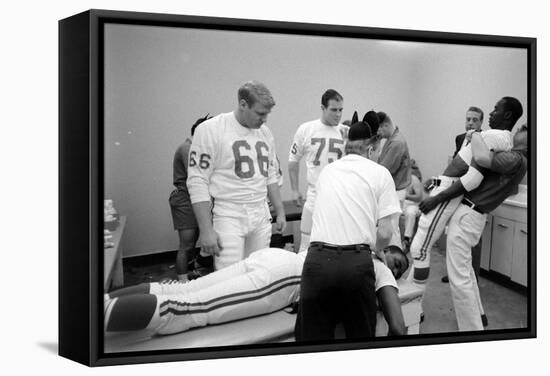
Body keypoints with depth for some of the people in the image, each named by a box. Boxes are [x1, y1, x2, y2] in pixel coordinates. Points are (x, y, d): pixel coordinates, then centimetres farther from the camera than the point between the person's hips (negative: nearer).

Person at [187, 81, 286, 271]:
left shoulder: (264, 132, 11)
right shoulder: (210, 130, -9)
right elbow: (197, 182, -11)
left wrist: (280, 211, 17)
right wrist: (206, 230, -15)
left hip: (261, 217, 6)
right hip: (229, 218, -6)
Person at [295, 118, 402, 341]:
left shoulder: (326, 171, 19)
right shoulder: (380, 173, 7)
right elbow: (384, 233, 0)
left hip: (318, 260, 3)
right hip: (356, 262, -2)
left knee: (314, 335, 13)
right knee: (360, 335, 15)